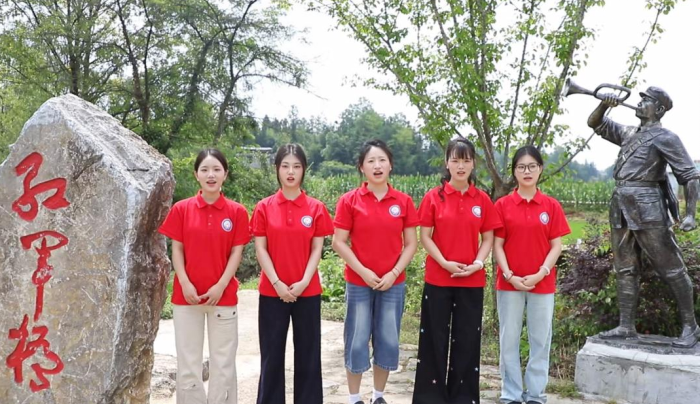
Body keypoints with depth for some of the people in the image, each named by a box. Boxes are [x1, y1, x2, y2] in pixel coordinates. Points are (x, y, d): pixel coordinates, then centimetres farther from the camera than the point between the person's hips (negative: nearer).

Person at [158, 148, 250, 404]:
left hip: (223, 295, 0)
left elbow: (237, 252, -1)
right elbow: (177, 250, 2)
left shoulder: (237, 212, 0)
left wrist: (220, 285, -11)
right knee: (188, 363, 6)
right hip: (187, 294, 1)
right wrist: (185, 283, -10)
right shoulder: (182, 209, 2)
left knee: (223, 362, 5)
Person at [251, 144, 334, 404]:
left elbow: (317, 249, -1)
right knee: (272, 353, 7)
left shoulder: (316, 208, 1)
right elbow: (260, 248, -2)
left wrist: (304, 282, -12)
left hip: (308, 292, 0)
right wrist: (277, 283, -12)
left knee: (308, 353, 7)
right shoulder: (264, 207, 1)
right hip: (272, 291, 0)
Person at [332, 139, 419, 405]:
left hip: (394, 283, 2)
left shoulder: (403, 202, 1)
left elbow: (411, 243, 3)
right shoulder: (349, 201, -4)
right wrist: (363, 271, -13)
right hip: (358, 283, -2)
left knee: (388, 341, 7)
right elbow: (339, 242, -5)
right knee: (357, 341, 4)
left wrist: (394, 273, -9)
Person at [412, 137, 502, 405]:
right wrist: (444, 262, -15)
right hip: (438, 279, -1)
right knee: (435, 337, 5)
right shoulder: (433, 197, -2)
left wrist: (478, 263, -10)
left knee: (467, 338, 9)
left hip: (472, 281, 2)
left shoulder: (482, 200, 4)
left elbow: (488, 238, 6)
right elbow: (425, 237, -2)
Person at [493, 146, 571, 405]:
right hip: (509, 283, 0)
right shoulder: (502, 205, 0)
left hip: (543, 284, 1)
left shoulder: (552, 206, 2)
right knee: (509, 341, 5)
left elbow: (556, 246, 1)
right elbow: (497, 245, 0)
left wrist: (540, 274, -12)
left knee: (540, 341, 6)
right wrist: (509, 275, -12)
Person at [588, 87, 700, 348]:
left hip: (647, 207, -7)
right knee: (625, 269, 7)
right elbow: (595, 124, 27)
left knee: (671, 268, -2)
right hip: (620, 207, 8)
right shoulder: (629, 133, 19)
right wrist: (604, 105, 6)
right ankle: (626, 327, 11)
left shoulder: (665, 138, -2)